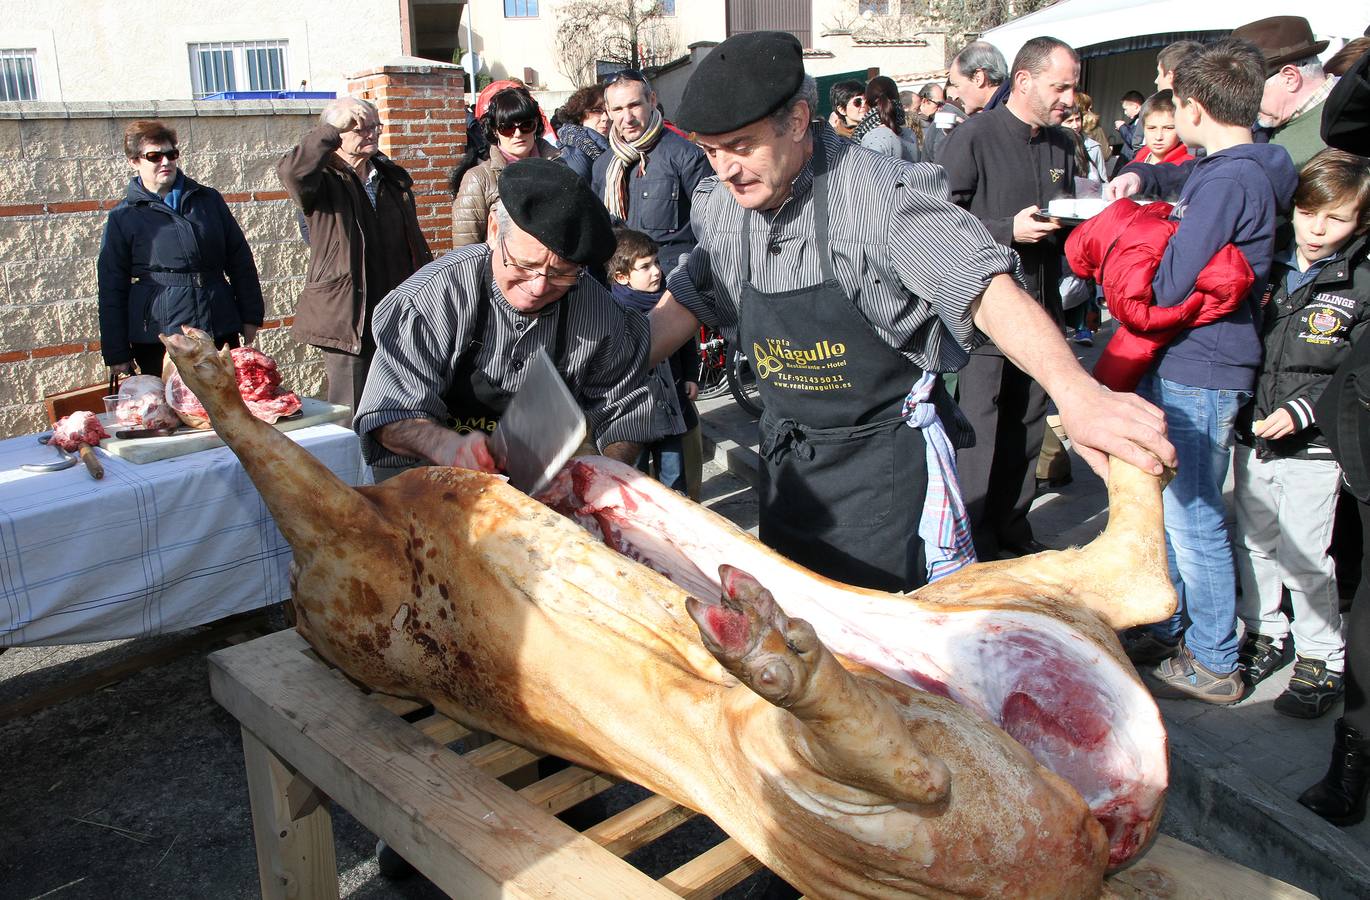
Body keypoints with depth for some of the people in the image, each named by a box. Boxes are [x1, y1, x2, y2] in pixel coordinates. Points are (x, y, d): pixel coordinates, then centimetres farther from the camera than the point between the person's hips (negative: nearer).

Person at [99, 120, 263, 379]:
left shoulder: (209, 200, 11)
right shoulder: (123, 217, 4)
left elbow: (240, 260, 13)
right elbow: (112, 289, 4)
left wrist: (250, 318, 8)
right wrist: (117, 355, 0)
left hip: (221, 330, 3)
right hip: (158, 337, -2)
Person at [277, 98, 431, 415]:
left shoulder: (394, 178, 15)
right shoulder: (324, 182, -2)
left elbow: (416, 245, 20)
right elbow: (291, 170, -28)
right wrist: (333, 130, -25)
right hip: (348, 319, -5)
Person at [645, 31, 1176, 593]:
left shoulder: (881, 194, -23)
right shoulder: (720, 206, -3)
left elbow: (988, 293, -31)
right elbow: (680, 308, 9)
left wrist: (1078, 393, -46)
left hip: (884, 456, -6)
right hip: (786, 456, 6)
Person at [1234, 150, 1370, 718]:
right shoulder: (1268, 269, 4)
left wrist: (1303, 410, -20)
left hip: (1312, 448, -4)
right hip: (1252, 436, 5)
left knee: (1306, 557, 2)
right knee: (1254, 543, 16)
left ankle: (1322, 659, 20)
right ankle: (1263, 633, 34)